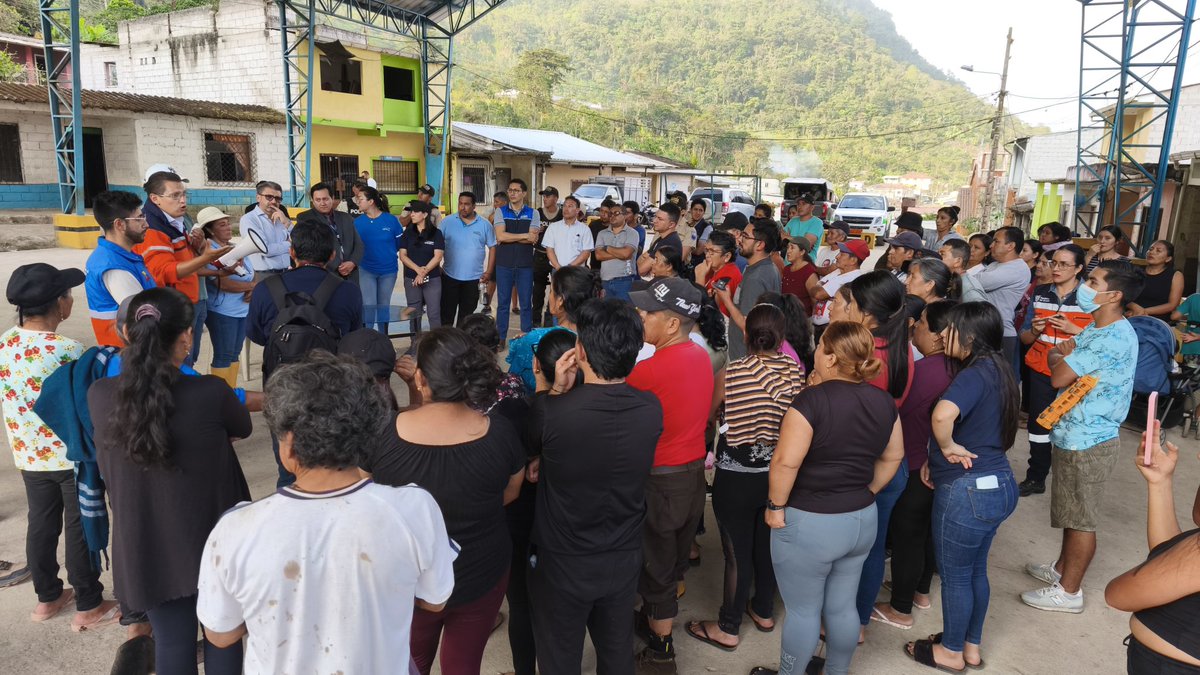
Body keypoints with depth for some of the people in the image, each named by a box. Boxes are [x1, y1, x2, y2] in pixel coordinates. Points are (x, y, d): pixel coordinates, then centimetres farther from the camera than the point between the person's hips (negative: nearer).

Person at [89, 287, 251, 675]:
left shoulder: (99, 396, -13)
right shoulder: (211, 393, -24)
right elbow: (243, 428, -2)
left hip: (146, 549, 3)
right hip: (211, 541, -2)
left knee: (172, 643, 21)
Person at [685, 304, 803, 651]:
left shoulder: (732, 372, -19)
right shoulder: (797, 371, -6)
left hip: (737, 476, -4)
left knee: (737, 552, 8)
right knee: (768, 545, 22)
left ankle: (727, 629, 23)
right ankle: (764, 611, 41)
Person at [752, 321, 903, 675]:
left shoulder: (813, 399, -22)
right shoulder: (883, 401, 0)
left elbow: (786, 461, -25)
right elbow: (893, 456, 11)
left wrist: (776, 506, -12)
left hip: (810, 523, -7)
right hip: (862, 519, 7)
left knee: (803, 610, 11)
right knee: (842, 606, 21)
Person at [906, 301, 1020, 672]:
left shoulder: (975, 374, -22)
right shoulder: (997, 370, 6)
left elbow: (942, 414, -43)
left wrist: (947, 446, -22)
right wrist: (939, 457, 6)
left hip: (968, 491, -9)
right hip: (998, 485, 9)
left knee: (954, 575, 11)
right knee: (976, 571, 23)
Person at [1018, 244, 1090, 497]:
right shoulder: (1040, 293, 5)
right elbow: (1025, 337, 9)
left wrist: (1073, 329, -20)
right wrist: (1034, 330, -13)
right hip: (1042, 370, 4)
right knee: (1039, 422, 9)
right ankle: (1036, 477, 20)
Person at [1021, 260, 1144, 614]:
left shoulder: (1114, 338, -24)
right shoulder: (1097, 329, 8)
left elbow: (1059, 376, -23)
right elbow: (1055, 354, 11)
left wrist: (1061, 357, -3)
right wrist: (1064, 356, -11)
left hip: (1088, 441, -10)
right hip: (1075, 434, 10)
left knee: (1081, 518, 4)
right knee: (1072, 512, 22)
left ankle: (1069, 591, 16)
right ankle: (1062, 568, 38)